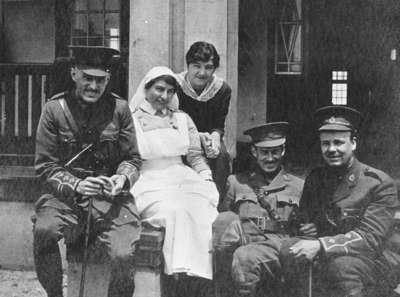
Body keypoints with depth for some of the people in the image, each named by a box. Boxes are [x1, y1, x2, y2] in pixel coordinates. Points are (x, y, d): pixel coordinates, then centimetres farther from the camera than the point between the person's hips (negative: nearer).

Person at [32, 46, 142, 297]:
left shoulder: (119, 108, 3)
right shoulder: (55, 109, 1)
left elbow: (132, 159, 9)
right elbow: (45, 165, 0)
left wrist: (121, 179, -13)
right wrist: (76, 185, -16)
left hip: (111, 196, 0)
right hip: (67, 196, 0)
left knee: (123, 256, -23)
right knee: (44, 229, -31)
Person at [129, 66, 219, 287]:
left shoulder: (182, 119, 21)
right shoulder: (131, 119, 10)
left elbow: (196, 156, 18)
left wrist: (207, 179, 2)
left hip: (183, 177, 3)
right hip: (149, 184, -3)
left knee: (204, 210, -29)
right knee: (176, 210, -35)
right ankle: (181, 271, -32)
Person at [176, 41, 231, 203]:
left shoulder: (223, 89, -6)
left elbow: (219, 125, 0)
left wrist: (215, 137, -26)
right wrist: (198, 136, -28)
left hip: (209, 137, 3)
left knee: (221, 155, -29)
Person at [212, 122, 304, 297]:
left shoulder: (298, 187, 19)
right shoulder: (236, 182, 22)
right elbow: (222, 223, 24)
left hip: (277, 250, -2)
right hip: (244, 242, 2)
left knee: (244, 257, -35)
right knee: (226, 219, -30)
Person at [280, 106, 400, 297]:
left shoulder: (379, 184, -8)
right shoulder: (315, 178, 8)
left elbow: (370, 238, -17)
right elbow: (304, 218, 20)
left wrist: (321, 245, -28)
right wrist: (307, 229, -6)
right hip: (320, 259, 5)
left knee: (342, 265, -38)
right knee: (289, 250, -24)